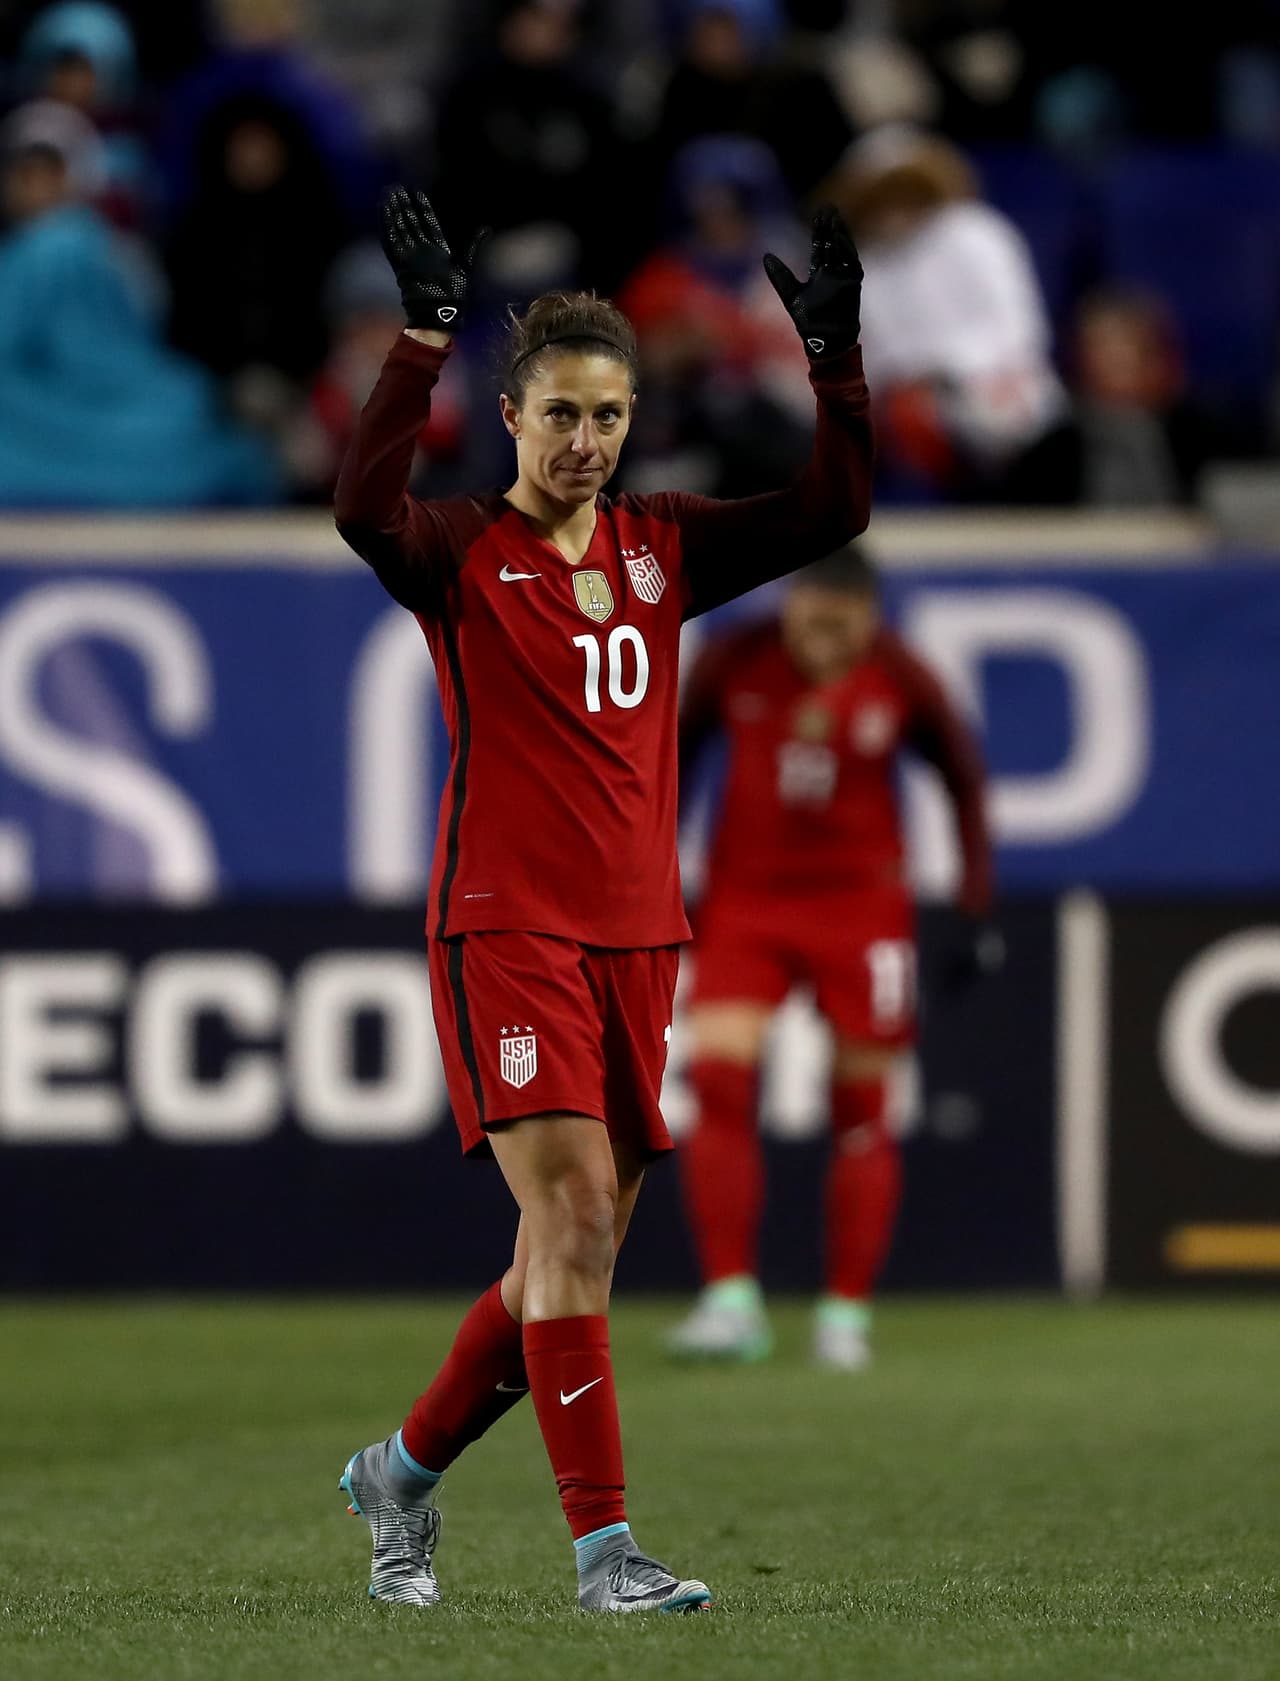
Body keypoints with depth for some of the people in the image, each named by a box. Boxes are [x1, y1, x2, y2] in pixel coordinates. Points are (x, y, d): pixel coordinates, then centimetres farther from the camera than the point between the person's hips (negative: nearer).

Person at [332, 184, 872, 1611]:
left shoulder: (661, 546, 12)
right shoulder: (462, 552, -3)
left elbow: (829, 512, 6)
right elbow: (365, 508, -25)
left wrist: (833, 358, -6)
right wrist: (425, 339, -31)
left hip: (636, 934, 6)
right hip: (504, 929, -6)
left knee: (576, 1247, 9)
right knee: (574, 1214, -17)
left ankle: (404, 1469, 29)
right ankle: (603, 1544, -17)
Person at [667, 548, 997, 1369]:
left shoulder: (901, 681, -9)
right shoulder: (734, 663, -8)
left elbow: (966, 778, 4)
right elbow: (672, 759, 7)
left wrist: (978, 909, 1)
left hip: (861, 900, -1)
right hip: (745, 894, 1)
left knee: (863, 1109, 0)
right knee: (720, 1080, -14)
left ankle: (848, 1313, 10)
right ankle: (731, 1301, -10)